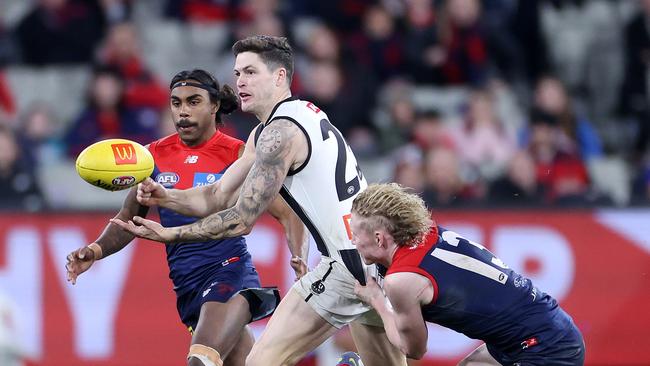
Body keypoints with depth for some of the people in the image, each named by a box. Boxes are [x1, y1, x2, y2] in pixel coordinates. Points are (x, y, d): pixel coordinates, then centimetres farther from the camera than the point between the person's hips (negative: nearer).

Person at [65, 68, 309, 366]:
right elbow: (128, 218, 17)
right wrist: (97, 250, -2)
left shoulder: (238, 156, -4)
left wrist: (299, 260, -21)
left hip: (230, 273, -5)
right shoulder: (155, 155, 9)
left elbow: (288, 214, -3)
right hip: (187, 286, 5)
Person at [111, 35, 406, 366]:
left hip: (349, 262, -11)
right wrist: (164, 197, 1)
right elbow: (217, 197, 18)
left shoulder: (281, 132, -12)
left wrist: (170, 235, -9)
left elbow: (242, 220, -13)